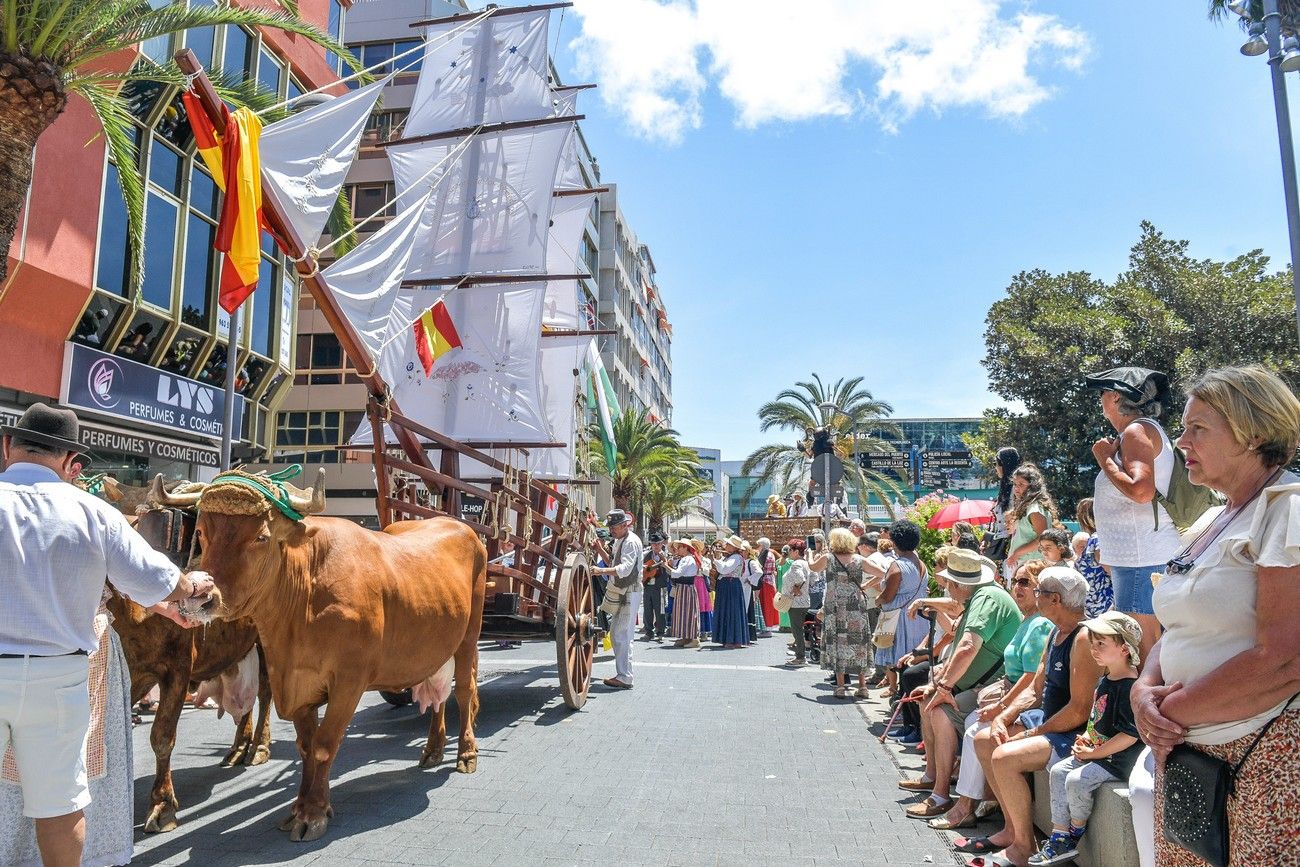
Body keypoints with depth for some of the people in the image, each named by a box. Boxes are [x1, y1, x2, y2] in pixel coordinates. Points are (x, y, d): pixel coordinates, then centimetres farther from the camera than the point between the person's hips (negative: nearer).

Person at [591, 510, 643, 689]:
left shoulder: (631, 542, -15)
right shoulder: (619, 540, 16)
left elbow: (626, 568, -28)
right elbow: (613, 563, 24)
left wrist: (602, 571, -39)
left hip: (629, 594, -10)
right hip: (620, 593, 10)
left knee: (621, 635, -10)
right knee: (616, 634, 14)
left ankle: (624, 678, -6)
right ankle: (622, 674, 22)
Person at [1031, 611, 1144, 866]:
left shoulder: (1129, 687, -22)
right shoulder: (1105, 680, 11)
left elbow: (1129, 735, -25)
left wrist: (1094, 753, -18)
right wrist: (1085, 738, 7)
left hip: (1117, 759, -10)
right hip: (1096, 751, 10)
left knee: (1077, 780, -22)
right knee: (1058, 772, 3)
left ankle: (1076, 832, 5)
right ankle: (1060, 837, 7)